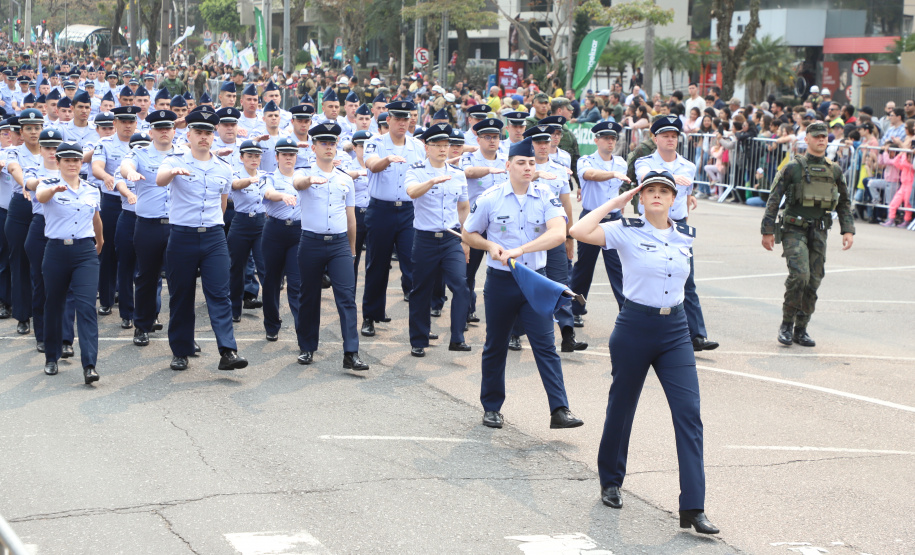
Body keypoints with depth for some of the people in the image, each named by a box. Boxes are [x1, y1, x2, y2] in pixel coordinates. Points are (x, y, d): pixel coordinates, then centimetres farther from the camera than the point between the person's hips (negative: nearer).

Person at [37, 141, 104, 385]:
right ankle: (52, 357, 29)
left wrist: (99, 242, 39)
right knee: (54, 305, 10)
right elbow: (41, 196, -27)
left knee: (86, 306, -12)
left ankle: (89, 365, -17)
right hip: (56, 252, -1)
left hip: (85, 252, 1)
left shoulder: (92, 191, 9)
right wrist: (55, 190, -49)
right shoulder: (49, 185, -1)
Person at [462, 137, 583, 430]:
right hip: (500, 281, 0)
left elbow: (558, 233, -20)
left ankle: (559, 409, -8)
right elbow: (469, 234, 7)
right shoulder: (489, 199, -3)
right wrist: (491, 245, -14)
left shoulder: (546, 198, -4)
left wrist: (520, 250, -29)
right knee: (495, 346, 11)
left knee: (546, 345, -6)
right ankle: (491, 407, 24)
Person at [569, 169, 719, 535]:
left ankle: (693, 508, -10)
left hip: (675, 330, 3)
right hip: (634, 327, -3)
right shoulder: (626, 231, -6)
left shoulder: (686, 236, 8)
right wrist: (616, 201, -12)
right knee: (621, 408, 11)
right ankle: (611, 482, 36)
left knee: (689, 413, -9)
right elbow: (579, 231, -21)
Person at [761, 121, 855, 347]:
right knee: (799, 275, -20)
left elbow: (844, 203, 20)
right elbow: (774, 199, -3)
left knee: (813, 281, 3)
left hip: (819, 232, 5)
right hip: (794, 229, -5)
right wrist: (767, 231, -6)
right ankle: (786, 324, -4)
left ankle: (801, 329, 15)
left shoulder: (834, 171, 10)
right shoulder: (794, 167, -4)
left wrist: (848, 230, 9)